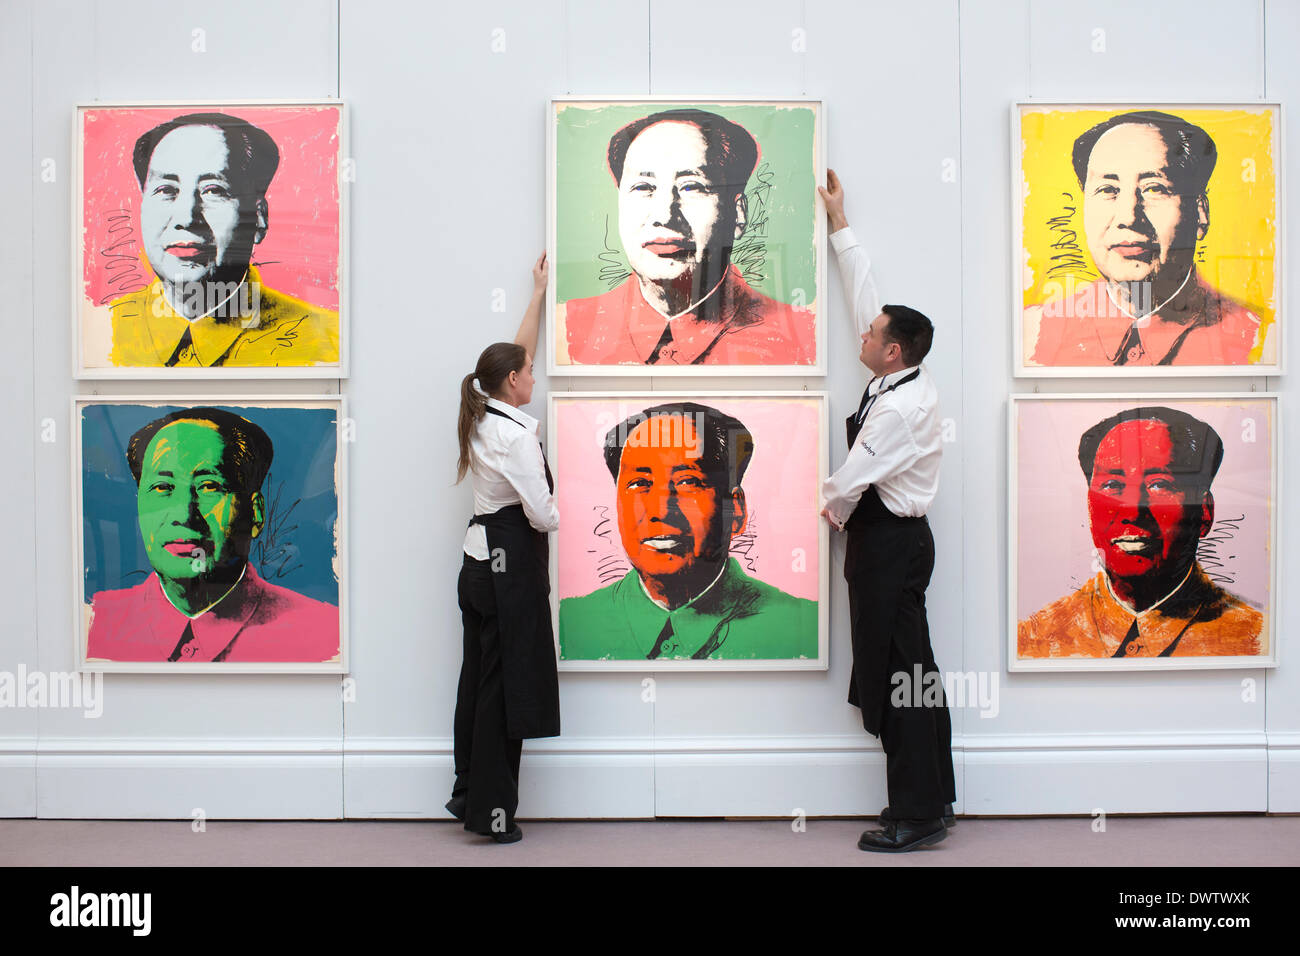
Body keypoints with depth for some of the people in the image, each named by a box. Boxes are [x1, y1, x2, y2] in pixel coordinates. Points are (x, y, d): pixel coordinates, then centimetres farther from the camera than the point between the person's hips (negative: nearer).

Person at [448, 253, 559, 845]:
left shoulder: (482, 419, 9)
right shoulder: (516, 434, -18)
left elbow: (517, 351, 23)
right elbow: (543, 513, -18)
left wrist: (538, 292, 31)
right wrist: (557, 517, 6)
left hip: (479, 562, 10)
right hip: (511, 564, -9)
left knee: (479, 678, 14)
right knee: (505, 684, -2)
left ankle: (468, 793, 24)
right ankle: (491, 812, 6)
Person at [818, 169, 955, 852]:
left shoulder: (900, 408, -20)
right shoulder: (902, 380, 8)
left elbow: (852, 479, -15)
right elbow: (864, 291, 16)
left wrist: (834, 510, 7)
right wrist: (840, 225, 23)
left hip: (888, 545, -10)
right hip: (891, 539, 10)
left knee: (895, 675, -4)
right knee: (906, 671, 14)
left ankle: (916, 813, 4)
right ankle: (930, 798, 23)